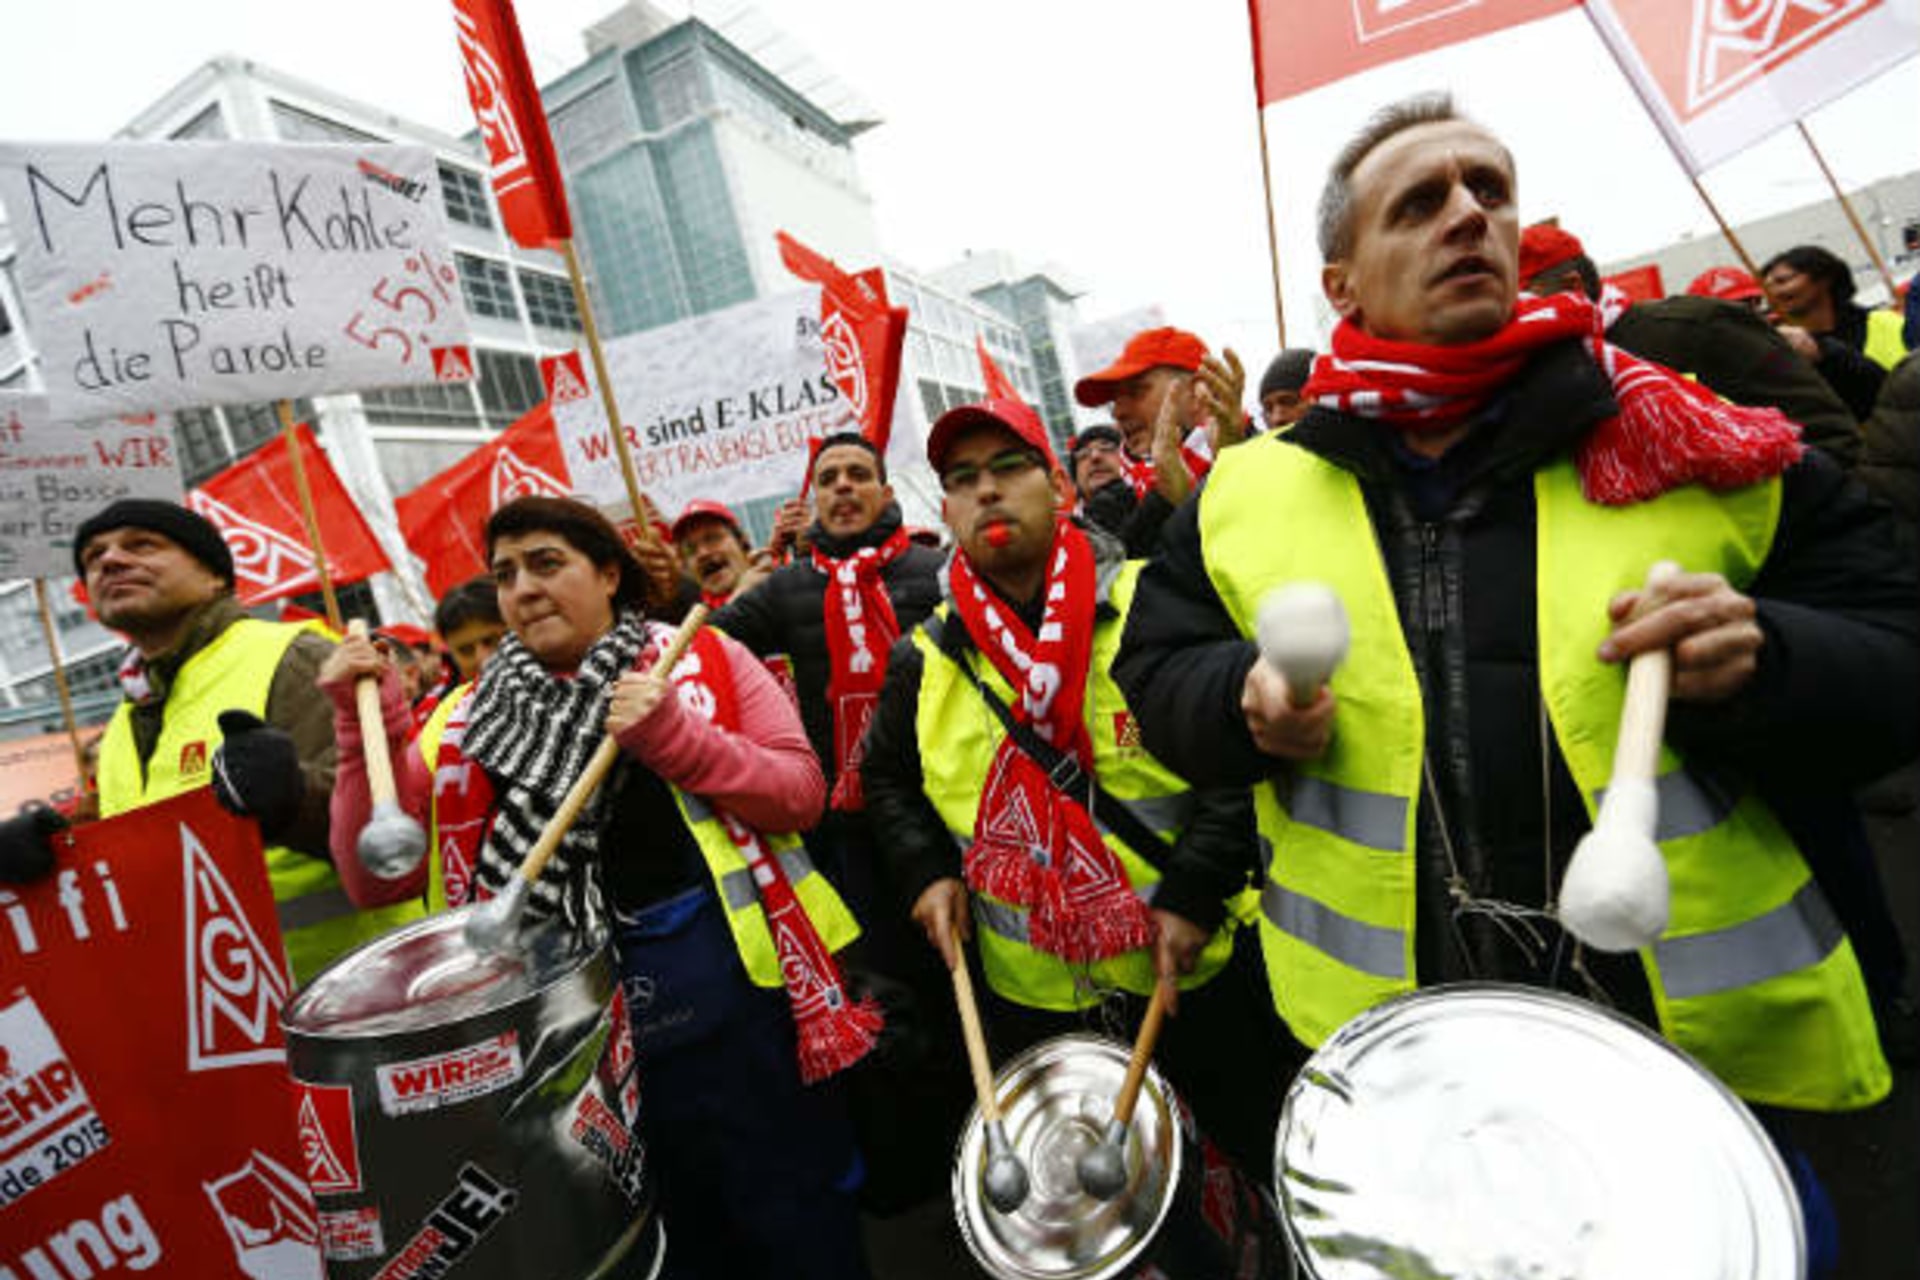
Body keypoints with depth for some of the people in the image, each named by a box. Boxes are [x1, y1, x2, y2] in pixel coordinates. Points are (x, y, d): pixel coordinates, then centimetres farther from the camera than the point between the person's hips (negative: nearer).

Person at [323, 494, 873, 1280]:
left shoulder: (703, 659, 0)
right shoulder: (474, 719, 7)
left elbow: (801, 794, -6)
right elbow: (380, 877, 2)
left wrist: (674, 736, -19)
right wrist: (368, 726, -9)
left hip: (727, 978, -2)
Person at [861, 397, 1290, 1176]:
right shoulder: (927, 658, 0)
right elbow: (888, 776, 13)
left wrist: (1197, 886, -17)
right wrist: (926, 870, -1)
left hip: (1194, 965, -2)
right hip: (1033, 993, 3)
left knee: (1273, 1153, 18)